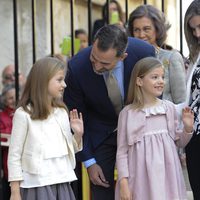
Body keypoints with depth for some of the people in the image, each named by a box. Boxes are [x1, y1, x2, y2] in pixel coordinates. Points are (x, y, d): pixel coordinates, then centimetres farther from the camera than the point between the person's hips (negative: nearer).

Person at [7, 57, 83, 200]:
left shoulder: (62, 112, 9)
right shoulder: (24, 114, -8)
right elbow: (14, 156, -6)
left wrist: (78, 135, -2)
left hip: (61, 184, 6)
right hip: (37, 186, -6)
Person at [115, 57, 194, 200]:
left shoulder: (169, 108, 4)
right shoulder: (128, 113, -5)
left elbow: (179, 142, 15)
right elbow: (122, 151, -2)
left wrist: (188, 128, -3)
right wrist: (123, 182, -8)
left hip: (166, 174, 3)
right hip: (142, 176, -3)